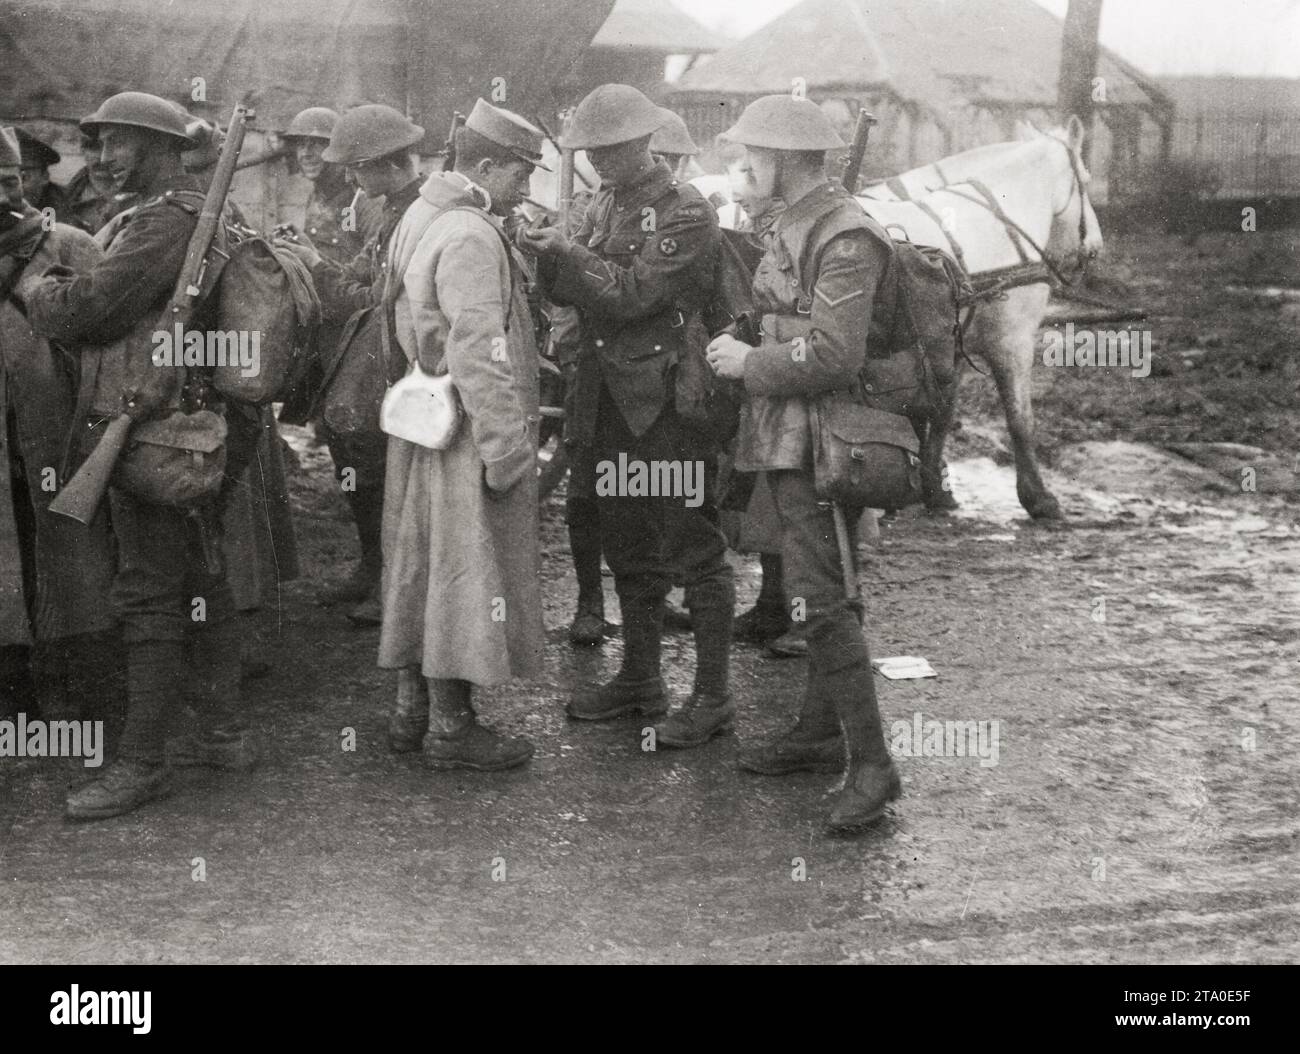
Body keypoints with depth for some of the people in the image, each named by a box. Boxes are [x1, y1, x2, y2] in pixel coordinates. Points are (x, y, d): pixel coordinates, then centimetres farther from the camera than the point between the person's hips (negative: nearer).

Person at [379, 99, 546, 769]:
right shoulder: (471, 237, -19)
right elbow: (478, 352, -24)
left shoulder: (419, 216, 11)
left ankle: (412, 709, 27)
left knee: (423, 563, 16)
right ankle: (451, 727, 8)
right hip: (469, 433, -10)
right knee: (470, 569, -1)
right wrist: (506, 446, -22)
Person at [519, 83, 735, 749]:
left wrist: (568, 252, -18)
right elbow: (573, 290, 9)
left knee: (693, 550, -1)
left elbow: (635, 293, -18)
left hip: (666, 399, -8)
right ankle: (639, 679, 29)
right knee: (628, 550, 16)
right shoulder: (604, 205, 14)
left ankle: (713, 696, 7)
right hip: (609, 396, 8)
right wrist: (544, 256, -10)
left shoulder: (686, 212, -10)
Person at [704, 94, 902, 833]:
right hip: (787, 437, 10)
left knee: (822, 597, -11)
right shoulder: (795, 226, 15)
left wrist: (750, 364, -14)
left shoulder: (846, 238, -18)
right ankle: (821, 732, 28)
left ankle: (872, 763, -6)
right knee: (812, 589, 17)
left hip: (821, 441, -10)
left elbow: (834, 357, -24)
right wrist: (741, 350, 8)